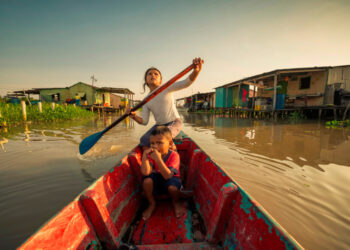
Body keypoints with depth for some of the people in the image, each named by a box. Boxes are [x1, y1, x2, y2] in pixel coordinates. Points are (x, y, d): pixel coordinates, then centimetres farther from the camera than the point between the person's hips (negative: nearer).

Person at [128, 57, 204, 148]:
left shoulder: (167, 88, -7)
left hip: (174, 122, -4)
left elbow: (186, 82, -21)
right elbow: (144, 121, -3)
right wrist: (134, 116, -25)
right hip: (159, 125, 5)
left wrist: (196, 70, -42)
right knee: (144, 140, -14)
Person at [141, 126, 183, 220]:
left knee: (172, 187, -34)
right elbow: (145, 172, -29)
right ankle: (152, 204, 2)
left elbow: (168, 176, -36)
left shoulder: (174, 155, -25)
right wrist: (144, 155, -39)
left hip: (170, 180, -2)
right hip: (156, 183, 3)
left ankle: (176, 202, 5)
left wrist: (158, 159, -46)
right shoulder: (151, 155, -16)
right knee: (147, 180, -27)